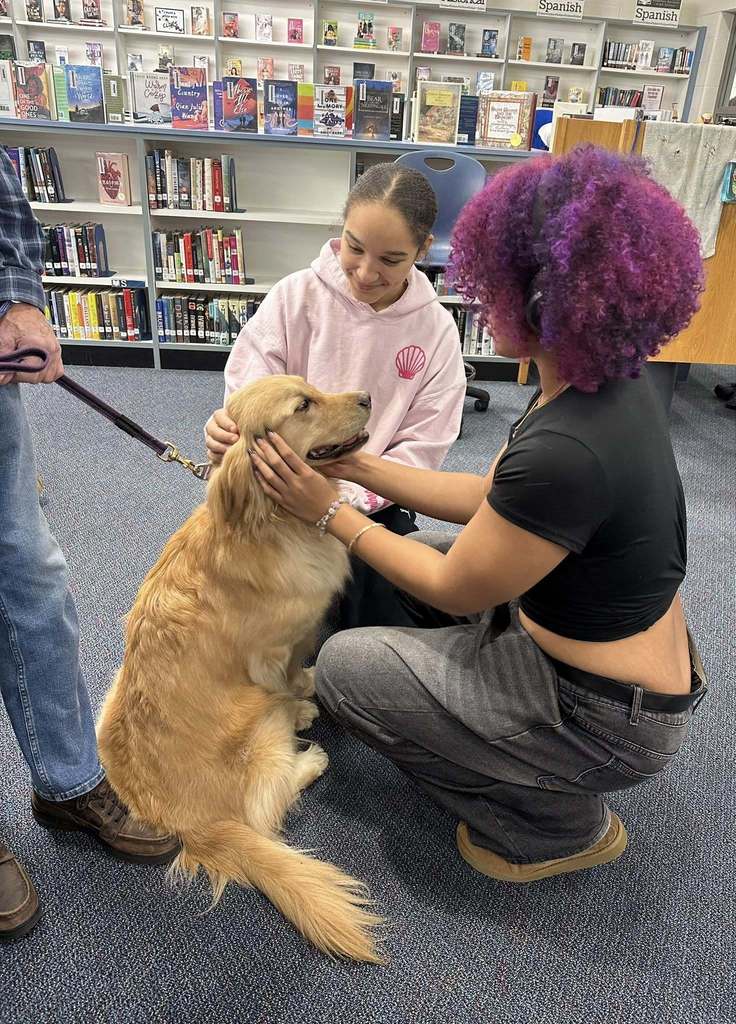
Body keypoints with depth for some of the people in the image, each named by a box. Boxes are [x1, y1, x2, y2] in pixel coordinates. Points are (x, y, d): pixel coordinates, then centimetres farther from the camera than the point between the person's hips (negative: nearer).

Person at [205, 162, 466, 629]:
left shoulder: (436, 330, -5)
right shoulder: (296, 296, -7)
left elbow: (419, 451, -6)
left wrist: (341, 496, -21)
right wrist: (227, 431, -33)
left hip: (376, 510, 2)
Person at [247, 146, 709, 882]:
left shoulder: (566, 452, -35)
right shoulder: (608, 382, -6)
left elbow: (453, 590, -19)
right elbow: (488, 499, 3)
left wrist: (330, 512, -10)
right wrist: (357, 465, 2)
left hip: (608, 716, -8)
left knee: (344, 668, -1)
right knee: (421, 550, 18)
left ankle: (561, 824, 10)